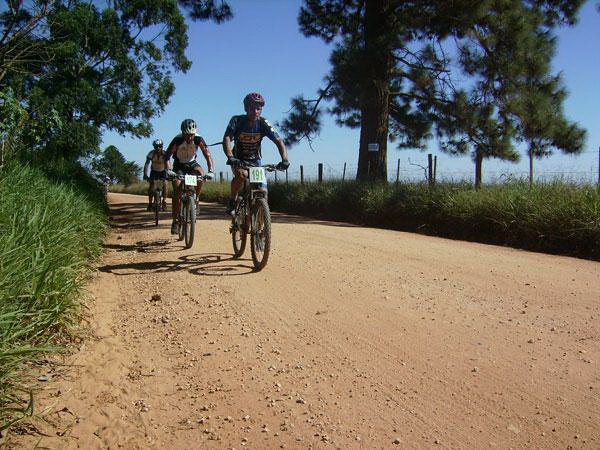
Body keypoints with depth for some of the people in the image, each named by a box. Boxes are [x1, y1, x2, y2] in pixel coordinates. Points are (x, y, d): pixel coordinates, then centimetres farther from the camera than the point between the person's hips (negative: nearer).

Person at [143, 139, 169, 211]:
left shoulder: (165, 154, -25)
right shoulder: (151, 153, -23)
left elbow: (167, 165, -34)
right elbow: (146, 164, -28)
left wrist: (167, 173, -50)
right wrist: (145, 175, -40)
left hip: (162, 171, 0)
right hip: (154, 171, 1)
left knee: (164, 185, -20)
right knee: (150, 186, -16)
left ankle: (164, 201, -4)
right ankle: (150, 203, -6)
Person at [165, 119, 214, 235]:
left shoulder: (198, 140, -22)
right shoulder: (177, 140, -26)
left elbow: (207, 155, -25)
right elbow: (167, 156, -27)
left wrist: (210, 171, -40)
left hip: (192, 164, 2)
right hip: (179, 165, -1)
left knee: (201, 174, -32)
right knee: (177, 191, -16)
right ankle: (175, 221, -9)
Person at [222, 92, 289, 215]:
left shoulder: (263, 123, -14)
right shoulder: (237, 120, -17)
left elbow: (278, 141, -20)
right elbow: (227, 138, -30)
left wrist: (285, 160, -37)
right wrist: (230, 157, -49)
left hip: (255, 160, 2)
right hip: (238, 160, -2)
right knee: (241, 175, -35)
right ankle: (232, 200, -11)